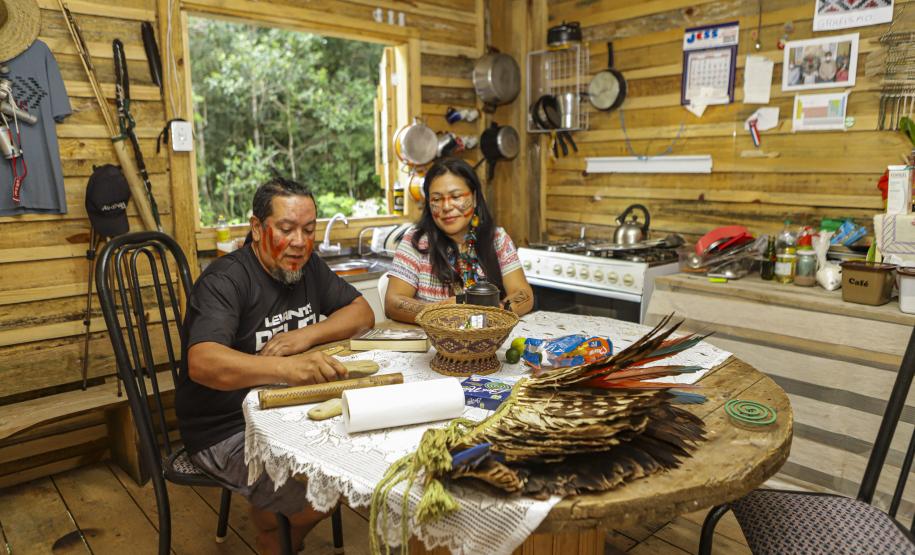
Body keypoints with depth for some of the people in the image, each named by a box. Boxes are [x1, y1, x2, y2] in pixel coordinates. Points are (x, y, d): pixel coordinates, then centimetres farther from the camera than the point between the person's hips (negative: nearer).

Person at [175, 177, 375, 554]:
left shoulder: (307, 267, 4)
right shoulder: (226, 280, -19)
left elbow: (362, 312, 5)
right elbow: (202, 363, -33)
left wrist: (307, 335, -14)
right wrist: (287, 368, -50)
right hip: (227, 431, -7)